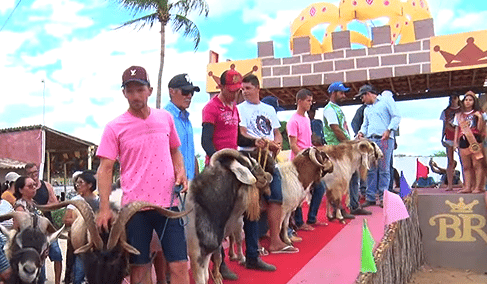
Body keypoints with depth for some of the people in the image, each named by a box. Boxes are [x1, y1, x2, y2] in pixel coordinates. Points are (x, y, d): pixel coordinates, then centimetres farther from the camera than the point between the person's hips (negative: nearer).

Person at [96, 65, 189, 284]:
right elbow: (105, 169, -5)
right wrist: (104, 208, -12)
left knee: (179, 265, 3)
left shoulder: (165, 118, 6)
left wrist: (180, 173, 0)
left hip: (168, 202, 2)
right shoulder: (114, 128, -3)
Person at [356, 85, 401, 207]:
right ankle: (370, 198, 7)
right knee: (371, 170, 2)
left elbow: (396, 116, -2)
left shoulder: (386, 100, 7)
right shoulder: (367, 109, 26)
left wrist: (389, 130, -15)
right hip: (370, 140, 6)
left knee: (384, 169, -4)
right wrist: (361, 132, 1)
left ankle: (383, 198, 2)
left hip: (385, 140, -6)